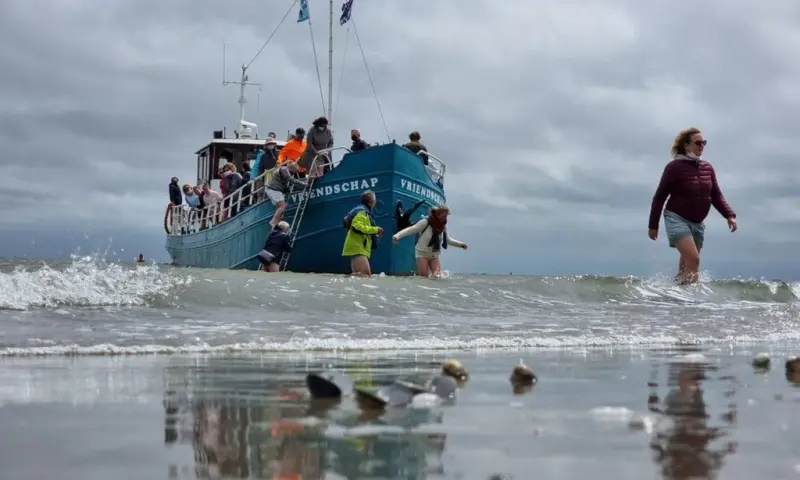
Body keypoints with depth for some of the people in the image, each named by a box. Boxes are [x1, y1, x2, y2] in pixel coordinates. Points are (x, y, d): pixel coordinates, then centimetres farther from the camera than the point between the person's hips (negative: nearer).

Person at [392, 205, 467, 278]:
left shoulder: (443, 226, -2)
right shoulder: (426, 222, -19)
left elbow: (447, 239, 16)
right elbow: (410, 230, -23)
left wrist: (460, 244, 11)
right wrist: (397, 236, -35)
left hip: (434, 255, 5)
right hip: (422, 253, -5)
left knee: (437, 275, -11)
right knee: (424, 276, -12)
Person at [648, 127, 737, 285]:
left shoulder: (708, 168, 6)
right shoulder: (675, 167, -11)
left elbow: (716, 195, 9)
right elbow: (659, 197, -6)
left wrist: (730, 215, -7)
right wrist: (653, 225, -5)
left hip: (697, 223, 6)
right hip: (677, 219, -6)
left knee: (687, 264, 10)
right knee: (693, 259, -21)